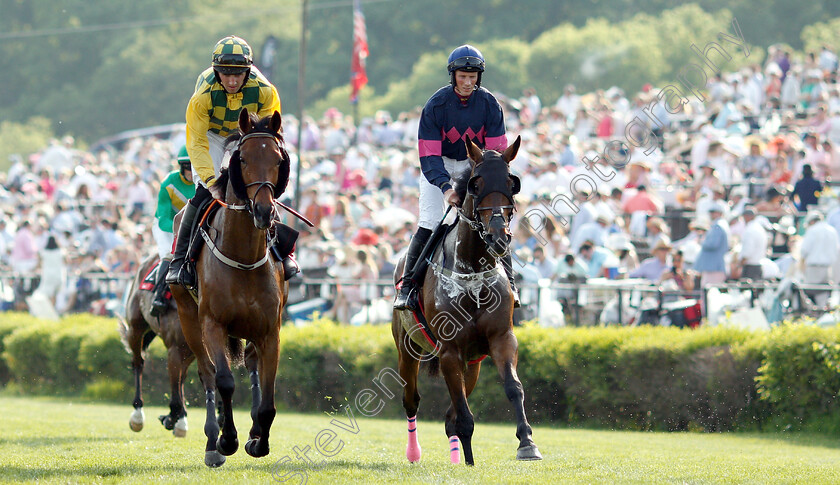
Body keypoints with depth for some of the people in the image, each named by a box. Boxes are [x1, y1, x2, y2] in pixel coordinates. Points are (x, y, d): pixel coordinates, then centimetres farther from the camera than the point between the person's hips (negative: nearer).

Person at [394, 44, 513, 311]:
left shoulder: (489, 104, -15)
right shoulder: (436, 105, -21)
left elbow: (496, 150, -12)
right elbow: (429, 156, -23)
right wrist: (446, 187, -38)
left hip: (476, 163, 2)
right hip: (440, 165, -2)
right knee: (429, 223, -16)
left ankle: (508, 284, -2)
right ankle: (407, 284, -7)